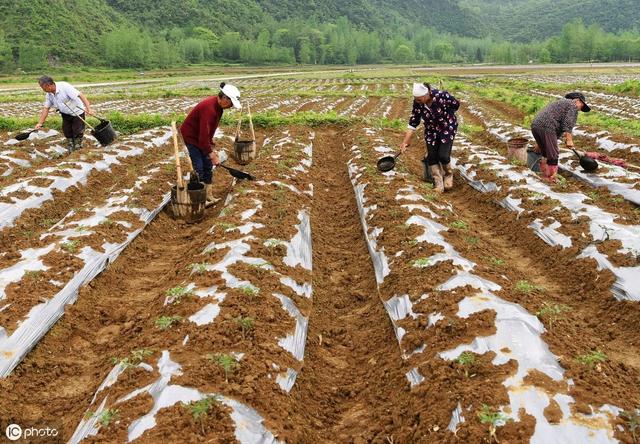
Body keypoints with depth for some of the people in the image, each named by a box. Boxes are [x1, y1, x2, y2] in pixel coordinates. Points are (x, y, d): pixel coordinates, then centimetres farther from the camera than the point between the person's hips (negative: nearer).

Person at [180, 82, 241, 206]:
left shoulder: (218, 105, -5)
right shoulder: (209, 108, -33)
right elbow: (203, 135, -34)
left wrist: (211, 141, 8)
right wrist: (211, 154, -30)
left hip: (201, 135, 9)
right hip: (190, 135, -9)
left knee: (208, 164, 8)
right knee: (199, 166, -8)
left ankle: (208, 195, 15)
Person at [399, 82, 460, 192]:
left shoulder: (441, 96, -29)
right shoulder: (417, 103, -17)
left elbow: (456, 105, -10)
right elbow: (413, 122, -10)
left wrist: (444, 116, -2)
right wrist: (406, 141, -11)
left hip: (448, 127, -4)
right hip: (431, 130, 4)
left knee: (443, 156, -12)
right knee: (432, 156, -1)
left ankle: (449, 174, 21)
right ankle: (438, 184, 12)